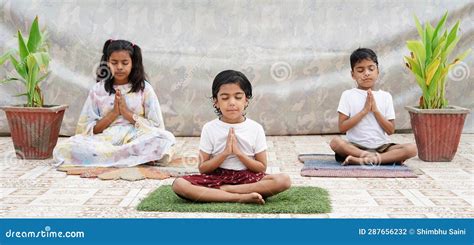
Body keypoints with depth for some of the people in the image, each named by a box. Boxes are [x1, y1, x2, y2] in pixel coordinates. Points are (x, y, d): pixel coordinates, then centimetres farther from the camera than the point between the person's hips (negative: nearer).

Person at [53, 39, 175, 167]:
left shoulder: (144, 88, 7)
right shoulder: (98, 90, 9)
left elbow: (157, 127, 1)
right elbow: (85, 129, 5)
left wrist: (127, 112, -7)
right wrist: (113, 113, -7)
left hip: (136, 140, -1)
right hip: (104, 140, 1)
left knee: (166, 138, -33)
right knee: (63, 149, -28)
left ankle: (110, 156, -23)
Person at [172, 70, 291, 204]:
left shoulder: (256, 128, 1)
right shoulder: (209, 128, 1)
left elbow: (262, 168, 0)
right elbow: (202, 168, -1)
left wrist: (239, 153, -13)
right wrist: (225, 153, -16)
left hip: (247, 177, 0)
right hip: (217, 177, 0)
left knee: (284, 180, -28)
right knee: (178, 184, -29)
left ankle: (223, 189, -25)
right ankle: (242, 197, -31)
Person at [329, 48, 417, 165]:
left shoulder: (385, 96, 8)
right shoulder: (348, 95, 3)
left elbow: (391, 130, 3)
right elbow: (342, 127, -6)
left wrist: (375, 110, -8)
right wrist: (364, 110, -12)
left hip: (381, 146, 3)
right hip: (356, 146, -2)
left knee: (412, 148, -23)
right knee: (335, 142, -32)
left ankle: (360, 159, -30)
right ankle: (381, 158, -31)